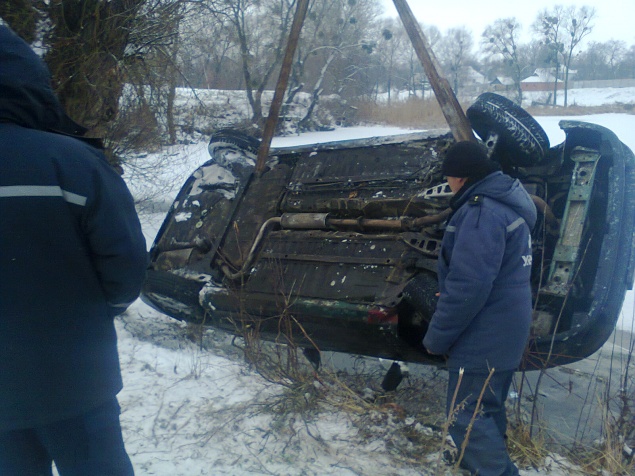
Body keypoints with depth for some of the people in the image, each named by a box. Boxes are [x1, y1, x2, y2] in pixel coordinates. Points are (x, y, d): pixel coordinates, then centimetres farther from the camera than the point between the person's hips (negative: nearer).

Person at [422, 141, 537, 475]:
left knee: (466, 415, -1)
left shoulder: (481, 212, -23)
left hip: (482, 339, -10)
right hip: (506, 333, 10)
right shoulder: (508, 204, 11)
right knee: (488, 407, 24)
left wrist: (437, 335, -18)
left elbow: (468, 285, -29)